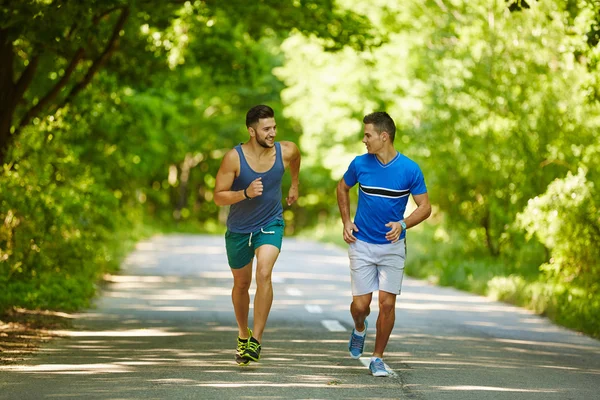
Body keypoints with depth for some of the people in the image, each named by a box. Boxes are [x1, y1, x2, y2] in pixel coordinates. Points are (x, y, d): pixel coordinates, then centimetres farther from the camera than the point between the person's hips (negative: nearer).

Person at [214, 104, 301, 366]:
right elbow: (218, 197, -18)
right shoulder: (234, 158, -22)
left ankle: (256, 339, -21)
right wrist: (246, 193, -34)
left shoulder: (286, 151, -15)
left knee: (264, 273, -25)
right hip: (239, 229, 0)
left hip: (271, 224, 0)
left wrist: (294, 185, 23)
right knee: (241, 284, 16)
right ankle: (243, 335, 41)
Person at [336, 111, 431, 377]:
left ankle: (377, 358, 11)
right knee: (360, 304, -3)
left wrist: (402, 224, -22)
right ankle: (359, 328, 33)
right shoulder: (360, 164, -5)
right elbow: (342, 188, 15)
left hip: (393, 246, -1)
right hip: (362, 244, 1)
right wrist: (346, 221, 3)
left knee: (387, 303, -6)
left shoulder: (410, 169, -11)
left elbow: (425, 207, -4)